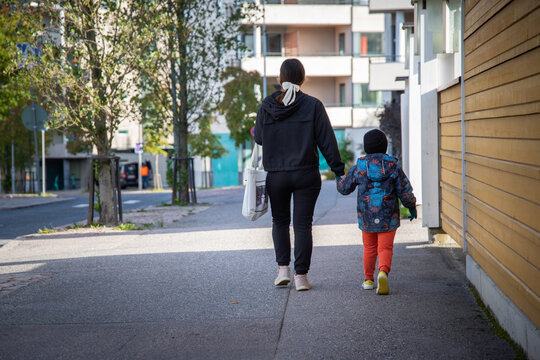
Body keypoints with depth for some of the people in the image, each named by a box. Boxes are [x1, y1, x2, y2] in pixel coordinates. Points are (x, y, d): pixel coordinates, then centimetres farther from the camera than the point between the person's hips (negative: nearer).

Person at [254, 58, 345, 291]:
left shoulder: (266, 106, -3)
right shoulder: (313, 106, -7)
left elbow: (259, 138, 7)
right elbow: (327, 141, -5)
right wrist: (339, 170, 1)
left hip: (276, 176, 1)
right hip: (306, 175, -1)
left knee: (280, 221, 18)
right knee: (303, 224, 5)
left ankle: (283, 269, 8)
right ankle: (301, 276, 2)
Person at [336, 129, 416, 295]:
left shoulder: (359, 167, -2)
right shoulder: (393, 166, -4)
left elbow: (344, 188, 9)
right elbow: (405, 190, -1)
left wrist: (339, 178, 30)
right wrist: (412, 206, 14)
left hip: (366, 217, 1)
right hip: (388, 218, -1)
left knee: (369, 248, 17)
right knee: (385, 248, -1)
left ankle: (369, 279, 22)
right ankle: (383, 272, -27)